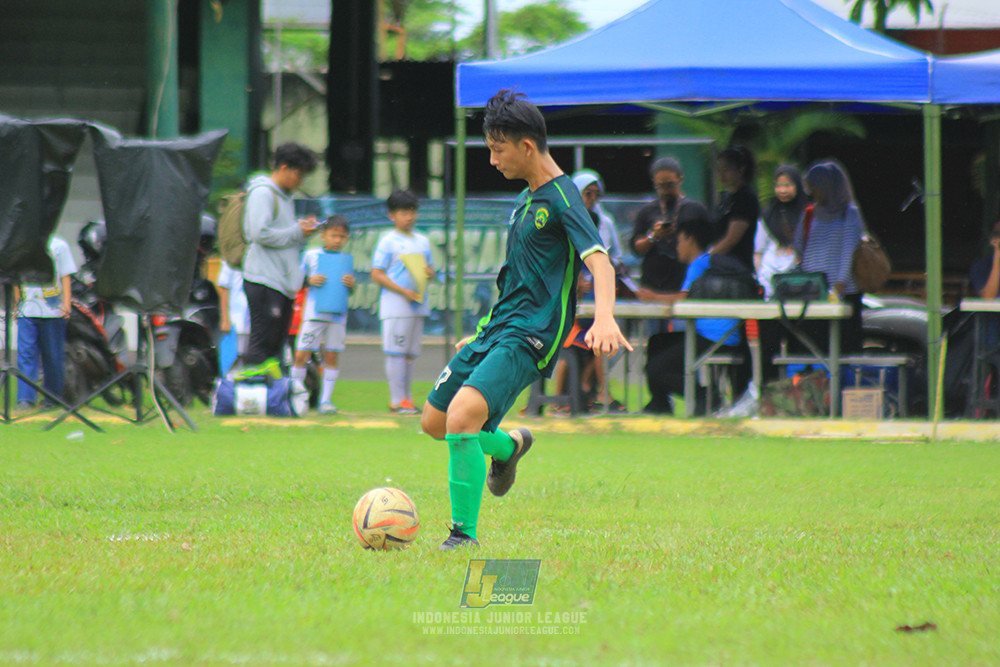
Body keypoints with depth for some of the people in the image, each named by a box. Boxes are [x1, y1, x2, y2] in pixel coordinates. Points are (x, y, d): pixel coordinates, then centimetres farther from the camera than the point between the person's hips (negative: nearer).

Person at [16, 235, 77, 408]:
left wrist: (67, 303, -7)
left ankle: (52, 397, 15)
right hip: (27, 310, 3)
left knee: (53, 355, 4)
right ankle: (25, 398, -9)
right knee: (25, 354, -7)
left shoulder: (58, 246, 2)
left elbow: (66, 277, 1)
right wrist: (16, 305, 15)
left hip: (53, 310, -3)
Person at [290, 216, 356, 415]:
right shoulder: (311, 255, 5)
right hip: (314, 313, -2)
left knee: (332, 357, 2)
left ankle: (326, 400, 7)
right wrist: (310, 281, -13)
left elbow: (351, 290, 15)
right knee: (301, 355, -7)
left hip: (337, 314, 2)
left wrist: (351, 284, -7)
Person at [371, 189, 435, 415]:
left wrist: (430, 273, -2)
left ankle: (406, 397, 14)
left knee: (411, 353, 9)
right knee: (396, 353, -7)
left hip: (418, 304, 7)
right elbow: (377, 274, -8)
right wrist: (402, 290, -17)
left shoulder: (422, 241, 16)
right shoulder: (387, 242, -4)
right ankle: (398, 400, -7)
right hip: (395, 305, -7)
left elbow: (428, 268, 24)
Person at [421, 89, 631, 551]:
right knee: (434, 421, 14)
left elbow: (598, 258, -26)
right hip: (497, 328, 9)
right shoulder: (526, 200, 16)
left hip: (528, 338, -9)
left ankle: (465, 535, -21)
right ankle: (509, 445, 41)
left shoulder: (561, 198, -12)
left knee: (463, 414, -28)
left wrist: (604, 318, -44)